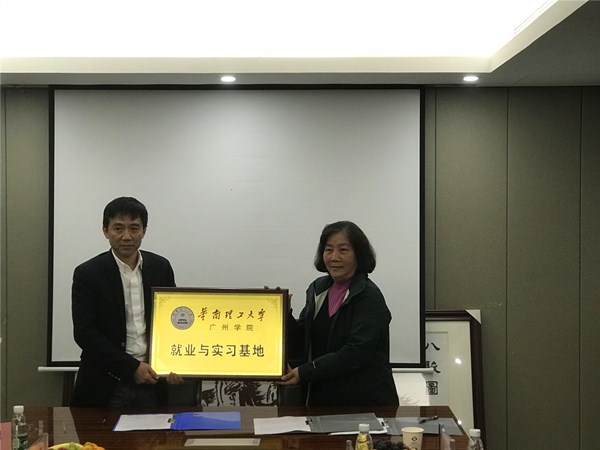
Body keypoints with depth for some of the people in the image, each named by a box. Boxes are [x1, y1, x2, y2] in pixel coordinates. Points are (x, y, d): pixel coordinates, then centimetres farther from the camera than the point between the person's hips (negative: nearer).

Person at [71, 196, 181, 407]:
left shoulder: (161, 267, 5)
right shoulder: (87, 273, -6)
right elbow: (84, 333, -11)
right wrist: (132, 367, -17)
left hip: (152, 380, 3)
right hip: (107, 387, -3)